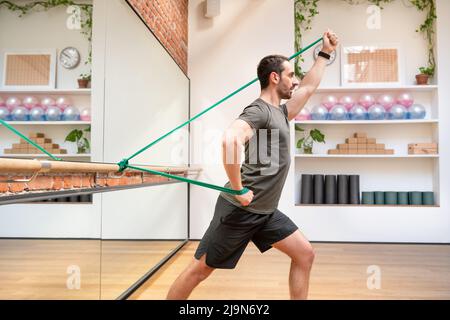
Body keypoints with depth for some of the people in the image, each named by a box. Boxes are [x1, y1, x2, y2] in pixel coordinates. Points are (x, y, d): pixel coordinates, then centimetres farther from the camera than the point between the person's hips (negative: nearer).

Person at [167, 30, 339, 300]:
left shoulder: (281, 112, 15)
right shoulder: (259, 111, -15)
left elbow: (309, 88, 30)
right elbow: (230, 140, -35)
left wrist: (326, 53, 35)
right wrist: (238, 189, -27)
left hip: (266, 211, 9)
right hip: (240, 209, -9)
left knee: (305, 255, 8)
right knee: (200, 270, 3)